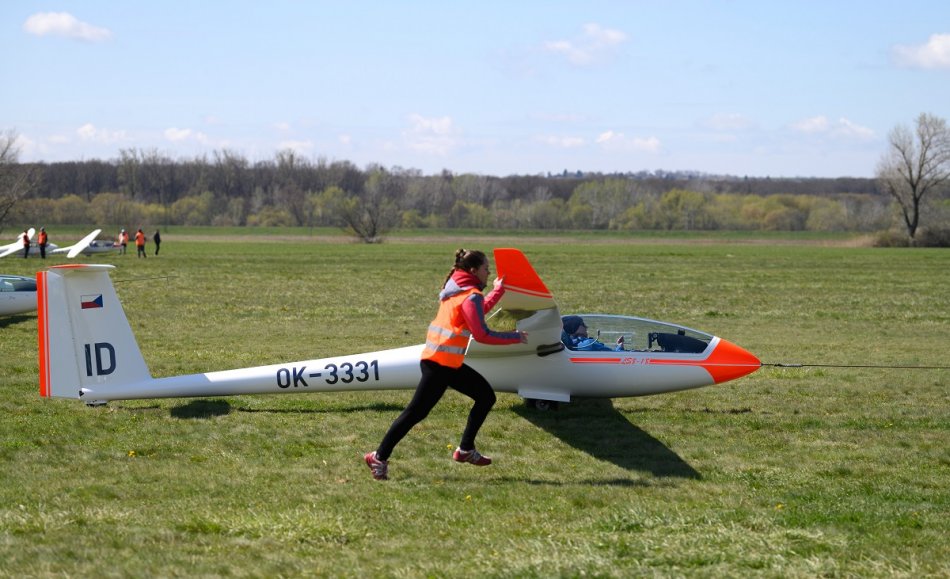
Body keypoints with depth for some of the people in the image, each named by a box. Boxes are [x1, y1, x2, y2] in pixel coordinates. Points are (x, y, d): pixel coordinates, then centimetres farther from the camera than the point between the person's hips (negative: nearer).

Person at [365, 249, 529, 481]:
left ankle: (465, 450, 18)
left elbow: (478, 312, 31)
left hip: (450, 363, 10)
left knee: (486, 396, 14)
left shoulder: (457, 289, 15)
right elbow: (482, 334, -18)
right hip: (441, 363, -10)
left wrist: (498, 290, 35)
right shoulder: (471, 296, -13)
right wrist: (515, 337, -10)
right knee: (417, 411, -8)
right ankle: (379, 457, -4)